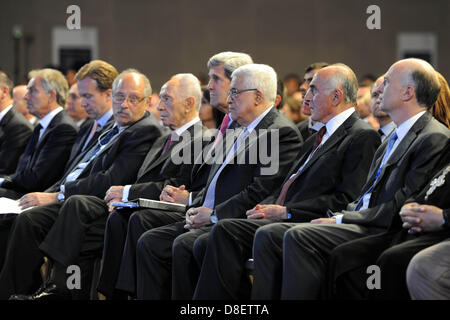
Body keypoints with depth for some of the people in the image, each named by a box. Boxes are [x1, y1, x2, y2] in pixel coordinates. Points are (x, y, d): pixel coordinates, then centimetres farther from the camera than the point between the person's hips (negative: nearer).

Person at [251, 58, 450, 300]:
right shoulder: (394, 138, 23)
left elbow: (402, 207, -17)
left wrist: (342, 219, -13)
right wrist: (338, 217, 3)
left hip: (382, 232, -10)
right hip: (360, 223, 10)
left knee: (299, 236, -29)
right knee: (268, 235, -5)